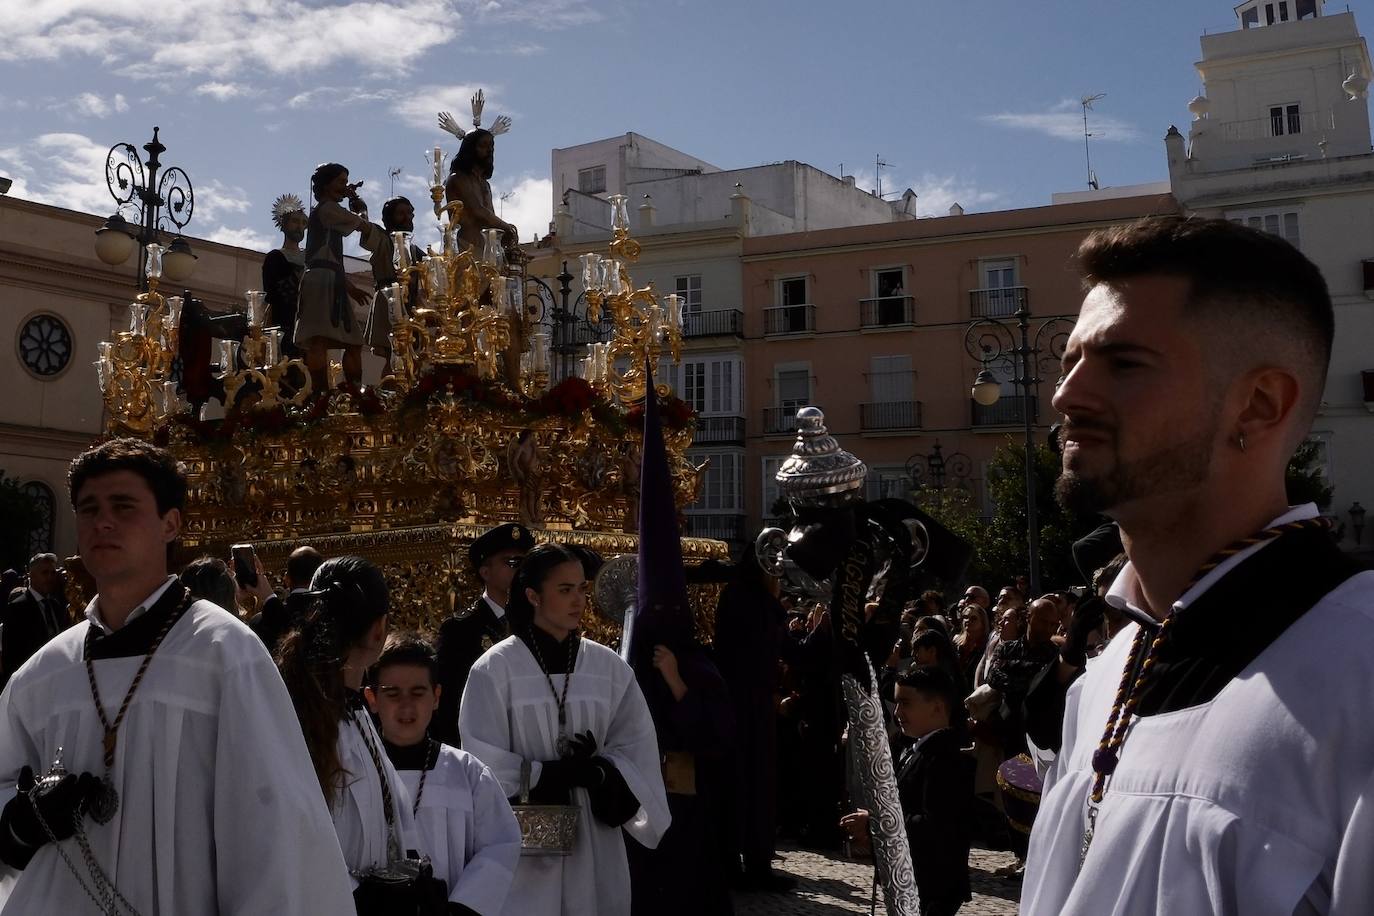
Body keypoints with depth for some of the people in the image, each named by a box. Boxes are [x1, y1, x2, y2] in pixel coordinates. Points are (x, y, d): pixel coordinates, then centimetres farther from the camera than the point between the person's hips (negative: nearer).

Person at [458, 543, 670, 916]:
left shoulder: (610, 668, 4)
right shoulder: (495, 669, -6)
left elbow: (636, 751, 4)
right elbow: (484, 761, -6)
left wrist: (595, 773, -14)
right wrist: (551, 773, -15)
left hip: (594, 841, 3)